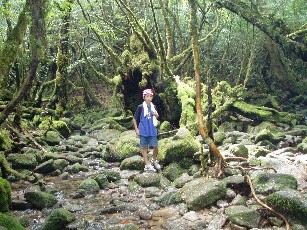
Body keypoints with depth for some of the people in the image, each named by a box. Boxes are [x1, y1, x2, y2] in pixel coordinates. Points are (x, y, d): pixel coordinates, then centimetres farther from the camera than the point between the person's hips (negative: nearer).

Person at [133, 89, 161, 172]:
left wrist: (156, 115, -6)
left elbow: (156, 118, 16)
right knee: (145, 147, 5)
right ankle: (147, 165, 14)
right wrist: (136, 129, -6)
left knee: (155, 147, 3)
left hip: (152, 130, 4)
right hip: (143, 131, -3)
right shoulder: (140, 107, -7)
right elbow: (134, 119, -3)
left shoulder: (153, 107, 6)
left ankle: (154, 161, 29)